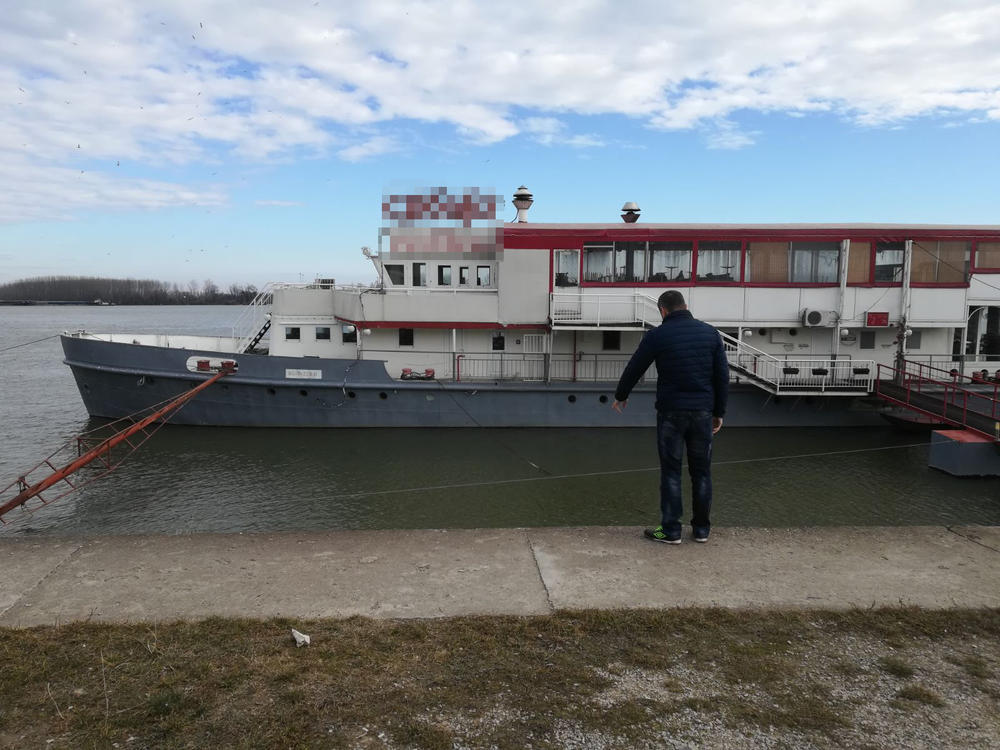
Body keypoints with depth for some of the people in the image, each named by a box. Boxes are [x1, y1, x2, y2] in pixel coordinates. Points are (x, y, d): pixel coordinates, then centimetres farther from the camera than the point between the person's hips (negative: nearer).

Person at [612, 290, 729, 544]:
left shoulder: (657, 335, -5)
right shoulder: (710, 332, 5)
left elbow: (634, 368, 4)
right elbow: (722, 376, 5)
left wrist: (620, 396, 21)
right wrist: (719, 412, 13)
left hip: (671, 412, -3)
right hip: (703, 411, 3)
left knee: (671, 471, 4)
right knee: (701, 470, 12)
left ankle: (671, 530, 7)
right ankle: (701, 529, 20)